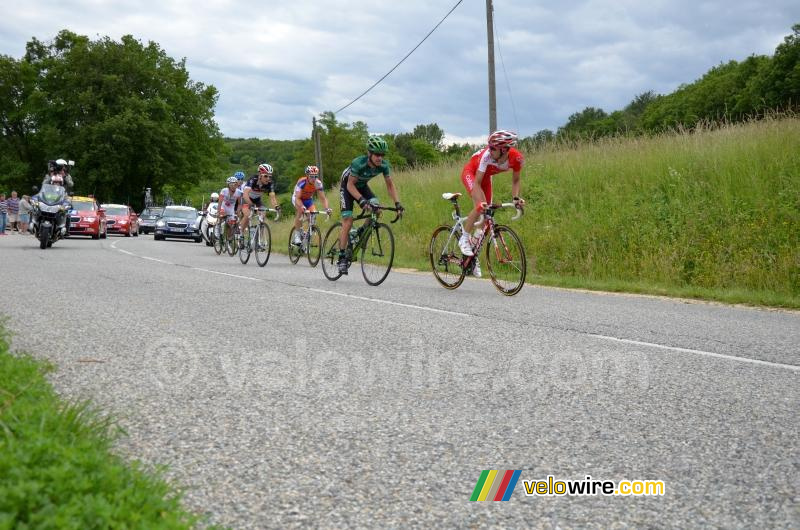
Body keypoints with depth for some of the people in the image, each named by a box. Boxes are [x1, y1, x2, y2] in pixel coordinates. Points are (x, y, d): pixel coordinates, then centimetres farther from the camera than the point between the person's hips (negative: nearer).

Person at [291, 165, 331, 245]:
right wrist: (302, 207, -55)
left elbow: (323, 197, -21)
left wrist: (327, 208, -38)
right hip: (297, 198, -3)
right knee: (300, 211, -32)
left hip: (308, 199, 3)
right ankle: (297, 236, -25)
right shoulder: (302, 182, -33)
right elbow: (297, 198, -37)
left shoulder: (318, 183, -23)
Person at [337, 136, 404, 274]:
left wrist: (397, 203, -21)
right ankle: (342, 258, -7)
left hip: (362, 186, 5)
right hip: (347, 186, -5)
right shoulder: (359, 163, -35)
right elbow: (350, 185, -30)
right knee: (348, 223, -14)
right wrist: (362, 200, -44)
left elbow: (390, 184, -10)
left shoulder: (384, 165, -21)